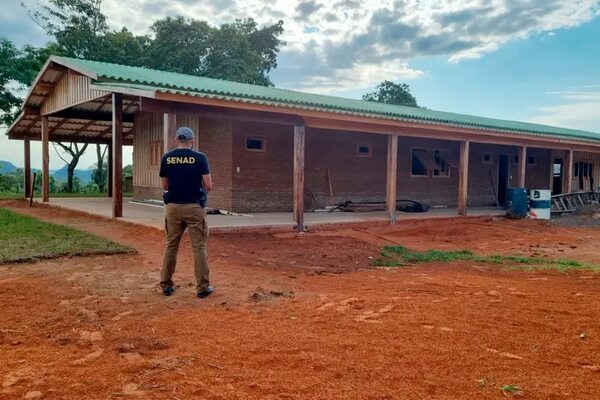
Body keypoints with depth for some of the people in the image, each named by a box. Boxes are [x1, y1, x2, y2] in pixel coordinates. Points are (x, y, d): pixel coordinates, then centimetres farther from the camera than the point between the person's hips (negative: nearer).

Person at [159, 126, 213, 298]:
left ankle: (166, 285, 18)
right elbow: (208, 186, -7)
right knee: (199, 247, 3)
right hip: (194, 207, -3)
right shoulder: (200, 157, -6)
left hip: (173, 206, 3)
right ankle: (202, 287, 6)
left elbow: (165, 185, 9)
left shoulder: (166, 158, 3)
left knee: (171, 246, 13)